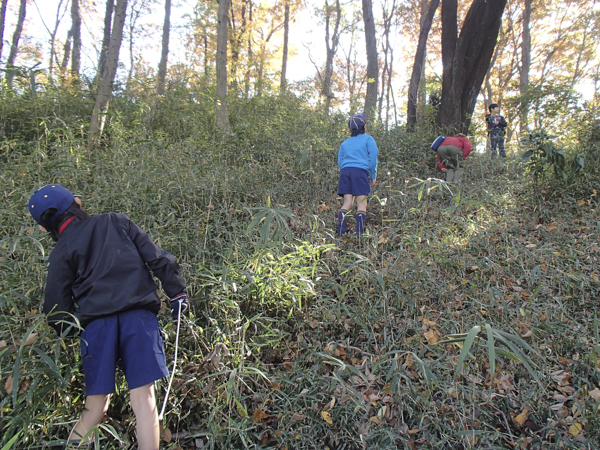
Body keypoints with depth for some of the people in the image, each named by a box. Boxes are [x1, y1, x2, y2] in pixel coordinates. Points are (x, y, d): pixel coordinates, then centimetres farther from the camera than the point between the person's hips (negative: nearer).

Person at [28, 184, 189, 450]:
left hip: (96, 323, 0)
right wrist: (177, 292, 10)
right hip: (139, 315, 0)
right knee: (143, 398, -2)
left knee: (95, 408, 9)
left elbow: (58, 310, 9)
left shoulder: (60, 254, 12)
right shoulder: (115, 222, 15)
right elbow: (156, 257, 8)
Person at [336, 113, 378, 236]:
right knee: (361, 203, -4)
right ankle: (359, 233, -13)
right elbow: (372, 158, 3)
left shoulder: (345, 143, 22)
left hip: (345, 171, 4)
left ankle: (341, 231, -13)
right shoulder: (368, 139, 9)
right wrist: (373, 176, 8)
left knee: (347, 203, 1)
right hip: (361, 171, -4)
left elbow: (340, 161, 19)